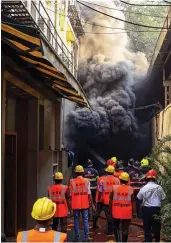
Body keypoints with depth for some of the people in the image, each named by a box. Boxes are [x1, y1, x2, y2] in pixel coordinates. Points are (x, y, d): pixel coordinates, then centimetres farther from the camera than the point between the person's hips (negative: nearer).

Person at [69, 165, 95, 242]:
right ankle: (86, 237, 7)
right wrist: (92, 203, 3)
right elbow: (89, 193, -6)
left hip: (75, 205, 0)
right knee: (85, 220, 7)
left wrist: (70, 204, 11)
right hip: (85, 204, 0)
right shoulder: (86, 181, -5)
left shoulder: (72, 181, -5)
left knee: (76, 220, 9)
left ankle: (77, 237, 11)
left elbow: (71, 194, -1)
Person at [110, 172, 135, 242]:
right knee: (125, 229, 6)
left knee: (116, 227, 17)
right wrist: (133, 210, 11)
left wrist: (110, 208, 13)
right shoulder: (130, 189, -4)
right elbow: (132, 201, 0)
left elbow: (111, 199, 2)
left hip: (116, 212, 1)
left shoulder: (114, 188, -3)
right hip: (127, 213, 0)